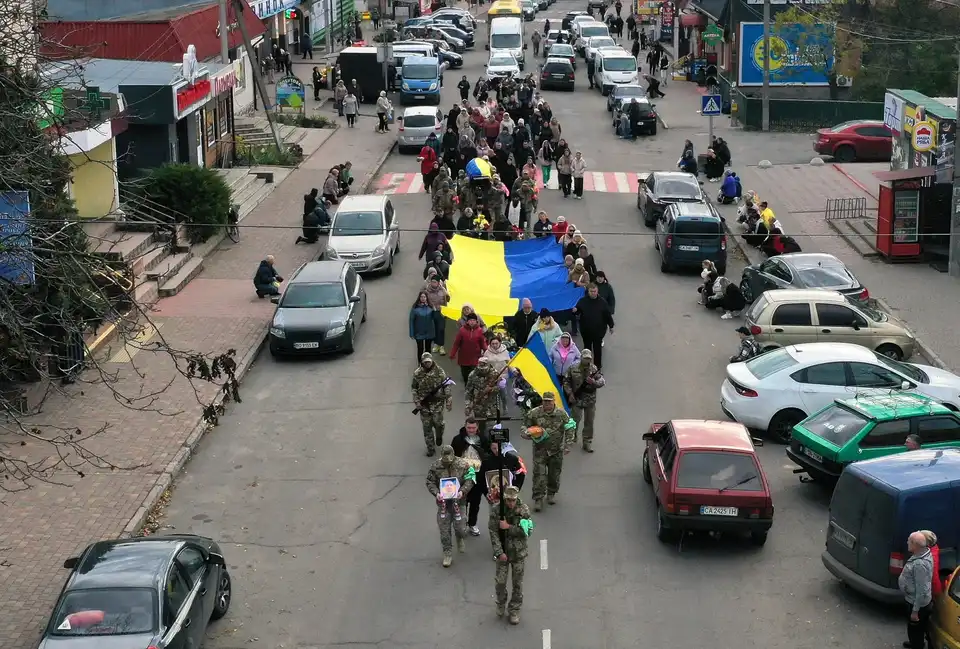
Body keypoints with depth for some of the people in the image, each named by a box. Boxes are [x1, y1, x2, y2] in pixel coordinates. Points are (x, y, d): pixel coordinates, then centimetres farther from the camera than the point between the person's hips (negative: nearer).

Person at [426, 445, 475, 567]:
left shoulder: (462, 464, -9)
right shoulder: (436, 466, -8)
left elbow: (469, 480, -4)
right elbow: (430, 482, -2)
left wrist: (462, 491, -21)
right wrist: (436, 493, -19)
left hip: (458, 501, -1)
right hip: (443, 502, 1)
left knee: (460, 528, 1)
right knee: (444, 530, 3)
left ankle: (461, 539, 39)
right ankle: (448, 554, 18)